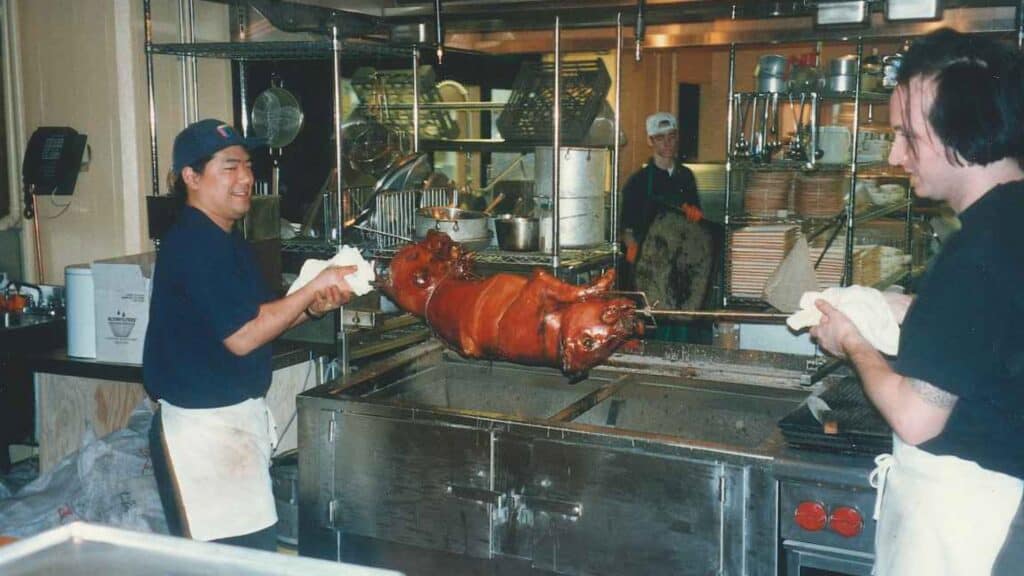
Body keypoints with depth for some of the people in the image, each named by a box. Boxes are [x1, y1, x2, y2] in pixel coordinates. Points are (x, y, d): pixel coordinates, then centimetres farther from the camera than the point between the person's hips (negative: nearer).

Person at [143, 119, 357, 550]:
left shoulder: (223, 240, 13)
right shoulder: (195, 243, -18)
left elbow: (254, 317, 18)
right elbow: (242, 336, -21)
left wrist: (313, 307, 1)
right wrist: (313, 288, -14)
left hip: (235, 416, 10)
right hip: (204, 427, -10)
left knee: (256, 549, 14)